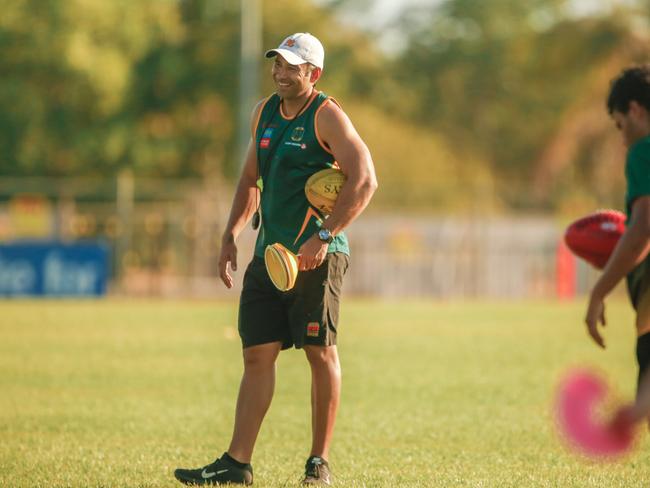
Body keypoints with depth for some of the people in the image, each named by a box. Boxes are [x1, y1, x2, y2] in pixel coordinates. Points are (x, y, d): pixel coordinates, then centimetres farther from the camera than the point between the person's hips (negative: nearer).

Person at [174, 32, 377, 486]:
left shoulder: (327, 116, -9)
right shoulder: (264, 112, 13)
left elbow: (365, 181, -18)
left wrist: (324, 236, -24)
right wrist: (231, 236, 14)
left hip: (316, 256, -7)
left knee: (321, 353, -2)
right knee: (258, 354, 2)